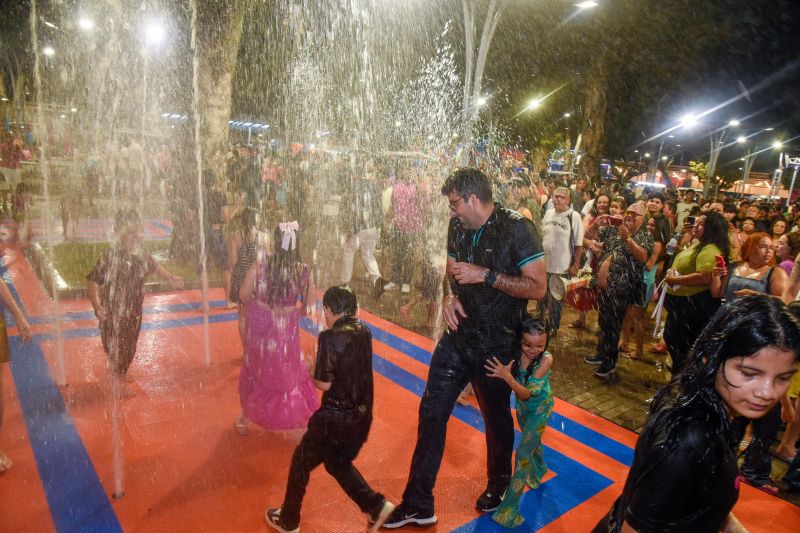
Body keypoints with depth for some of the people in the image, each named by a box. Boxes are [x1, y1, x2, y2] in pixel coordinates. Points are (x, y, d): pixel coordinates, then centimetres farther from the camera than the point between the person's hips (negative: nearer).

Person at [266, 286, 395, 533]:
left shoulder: (330, 337, -18)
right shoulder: (364, 331, 2)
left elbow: (324, 383, -17)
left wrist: (312, 371, 3)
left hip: (336, 418, -6)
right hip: (362, 416, 7)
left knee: (301, 462, 18)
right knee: (338, 463, 28)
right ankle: (376, 506, 19)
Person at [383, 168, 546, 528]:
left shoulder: (516, 228, -16)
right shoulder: (457, 227, 3)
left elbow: (538, 287, -19)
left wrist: (485, 275, -23)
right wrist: (450, 296, -5)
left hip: (495, 344, -5)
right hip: (457, 337, 6)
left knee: (496, 417, 16)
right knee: (431, 412, 5)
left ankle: (498, 483, 47)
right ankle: (418, 506, 20)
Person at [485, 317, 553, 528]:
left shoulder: (546, 359, -32)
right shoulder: (515, 352, -24)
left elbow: (527, 393, -34)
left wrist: (507, 376, -46)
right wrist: (502, 373, -34)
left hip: (540, 407, -4)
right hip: (521, 405, 4)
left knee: (523, 453, -4)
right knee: (531, 440, 27)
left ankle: (509, 508, 7)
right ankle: (538, 470, 58)